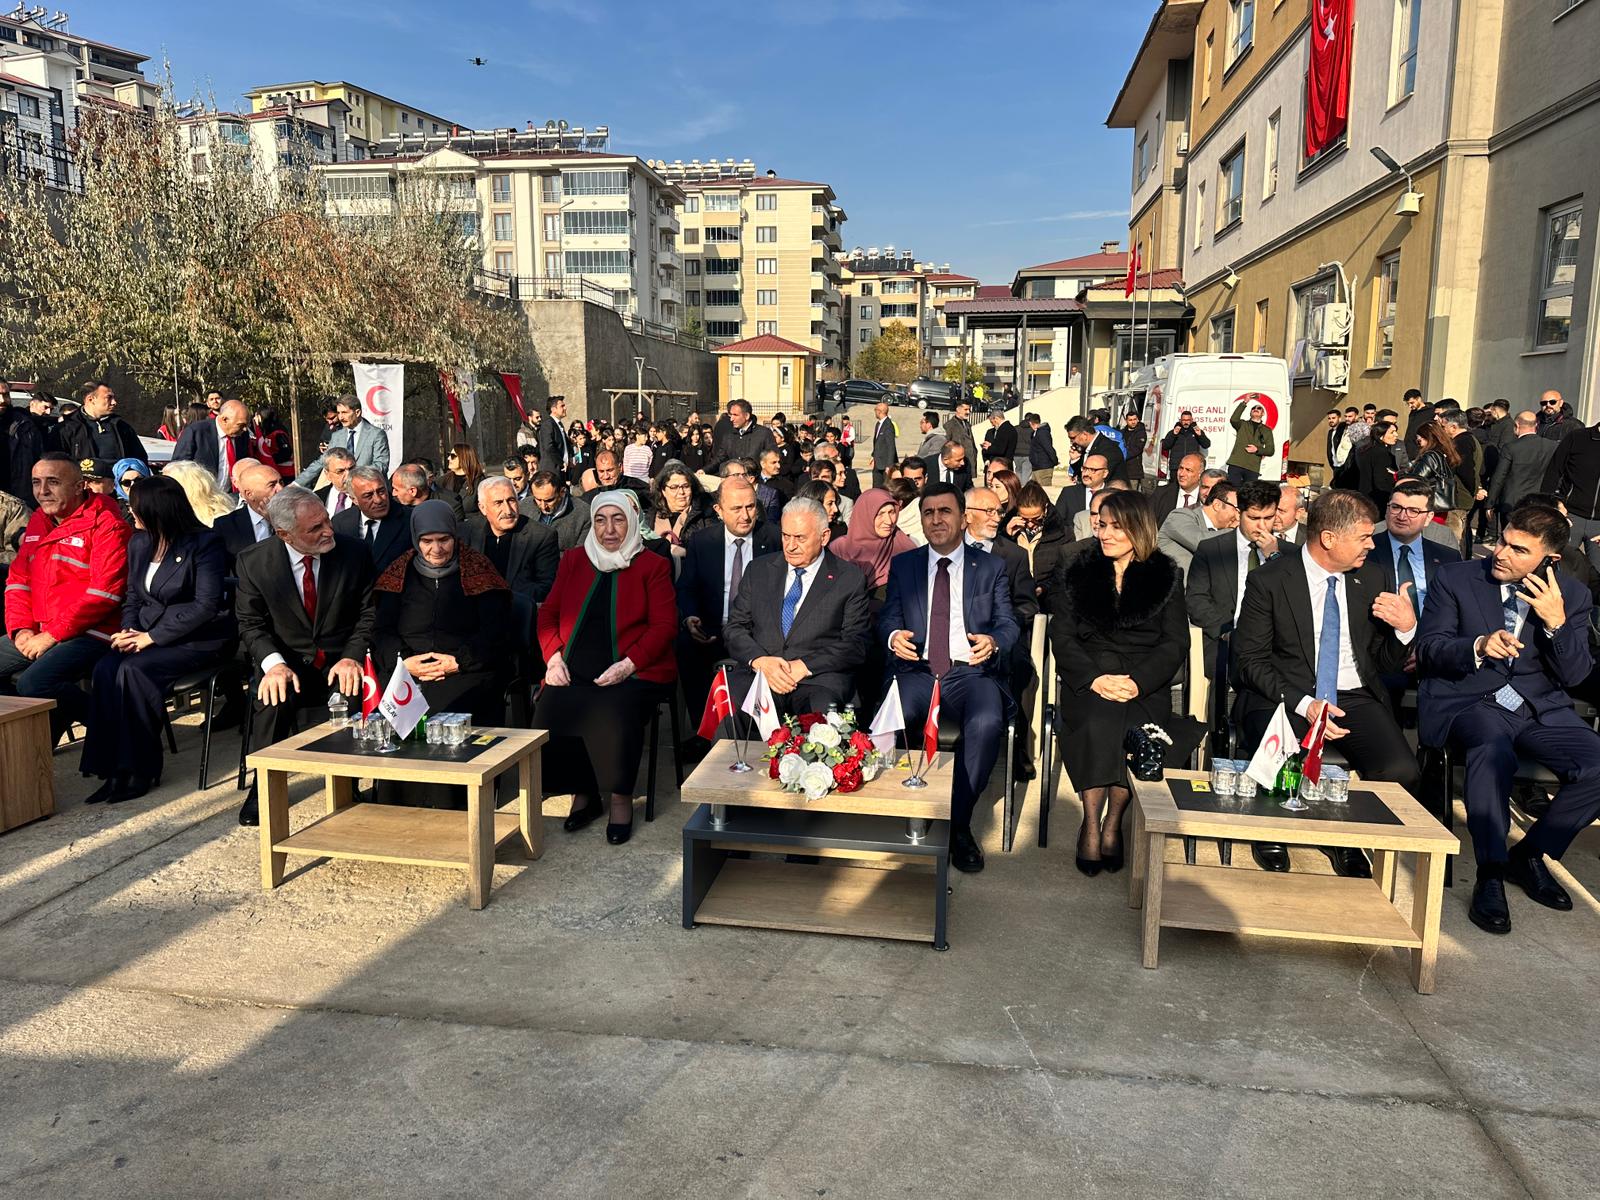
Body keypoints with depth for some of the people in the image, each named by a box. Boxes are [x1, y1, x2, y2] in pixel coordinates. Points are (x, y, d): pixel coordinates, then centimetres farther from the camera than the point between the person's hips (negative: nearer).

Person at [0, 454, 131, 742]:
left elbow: (104, 592, -18)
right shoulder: (37, 522, 15)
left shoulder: (105, 523, -11)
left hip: (89, 633, -9)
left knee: (34, 683, -28)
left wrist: (51, 635, -17)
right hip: (36, 635, 9)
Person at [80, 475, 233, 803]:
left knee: (133, 670, -29)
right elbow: (133, 597, 19)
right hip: (147, 636, 6)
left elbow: (206, 606, -16)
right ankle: (112, 766, -19)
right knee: (105, 668, -23)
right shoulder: (139, 543, 12)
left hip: (198, 639, -6)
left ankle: (141, 769, -17)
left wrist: (151, 637, -17)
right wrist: (129, 630, -3)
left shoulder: (204, 543, -10)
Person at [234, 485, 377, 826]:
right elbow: (251, 624, -1)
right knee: (272, 696, -32)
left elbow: (369, 613, 0)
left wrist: (353, 656, -17)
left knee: (355, 693, -31)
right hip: (288, 661, 0)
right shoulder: (253, 562, -5)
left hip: (343, 661, 0)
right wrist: (273, 662, -21)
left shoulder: (353, 552, -5)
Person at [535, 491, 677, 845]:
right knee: (548, 710, -24)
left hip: (631, 672, -3)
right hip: (574, 672, 4)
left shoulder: (653, 566, 7)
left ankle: (621, 798, -12)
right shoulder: (573, 560, 18)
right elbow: (549, 613, 17)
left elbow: (664, 625, -1)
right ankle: (582, 793, -4)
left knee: (613, 713, -33)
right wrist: (553, 657, -1)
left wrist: (628, 664, -14)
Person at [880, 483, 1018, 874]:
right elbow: (888, 617, 11)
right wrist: (894, 635, -15)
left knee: (986, 723, -34)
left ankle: (959, 825, -16)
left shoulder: (991, 568, 14)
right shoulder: (903, 565, 17)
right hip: (917, 671, 1)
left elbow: (1008, 622, 8)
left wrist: (994, 642, -17)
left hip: (971, 672, 0)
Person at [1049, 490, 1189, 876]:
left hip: (1145, 684, 0)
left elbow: (1176, 643, 4)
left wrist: (1138, 682, -14)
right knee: (1097, 724, -32)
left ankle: (1113, 823, -16)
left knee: (1135, 730, -32)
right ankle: (1090, 823, -21)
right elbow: (1062, 637, 5)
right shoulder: (1078, 571, 13)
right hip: (1089, 680, 0)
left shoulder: (1165, 575, 11)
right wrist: (1095, 678, -14)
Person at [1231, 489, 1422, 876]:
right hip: (1284, 696, -4)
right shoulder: (1269, 580, -5)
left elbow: (1384, 664, 14)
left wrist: (1406, 629, -8)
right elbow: (1249, 660, -7)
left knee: (1400, 773, -24)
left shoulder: (1369, 580, 9)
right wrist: (1303, 704, -20)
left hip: (1355, 698, 4)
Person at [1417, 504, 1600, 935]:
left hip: (1540, 707, 4)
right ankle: (1490, 875, -22)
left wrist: (1556, 623, -16)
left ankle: (1531, 854, 3)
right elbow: (1428, 650, -3)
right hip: (1469, 702, -3)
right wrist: (1479, 647, -23)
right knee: (1493, 752, -36)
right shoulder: (1456, 579, 0)